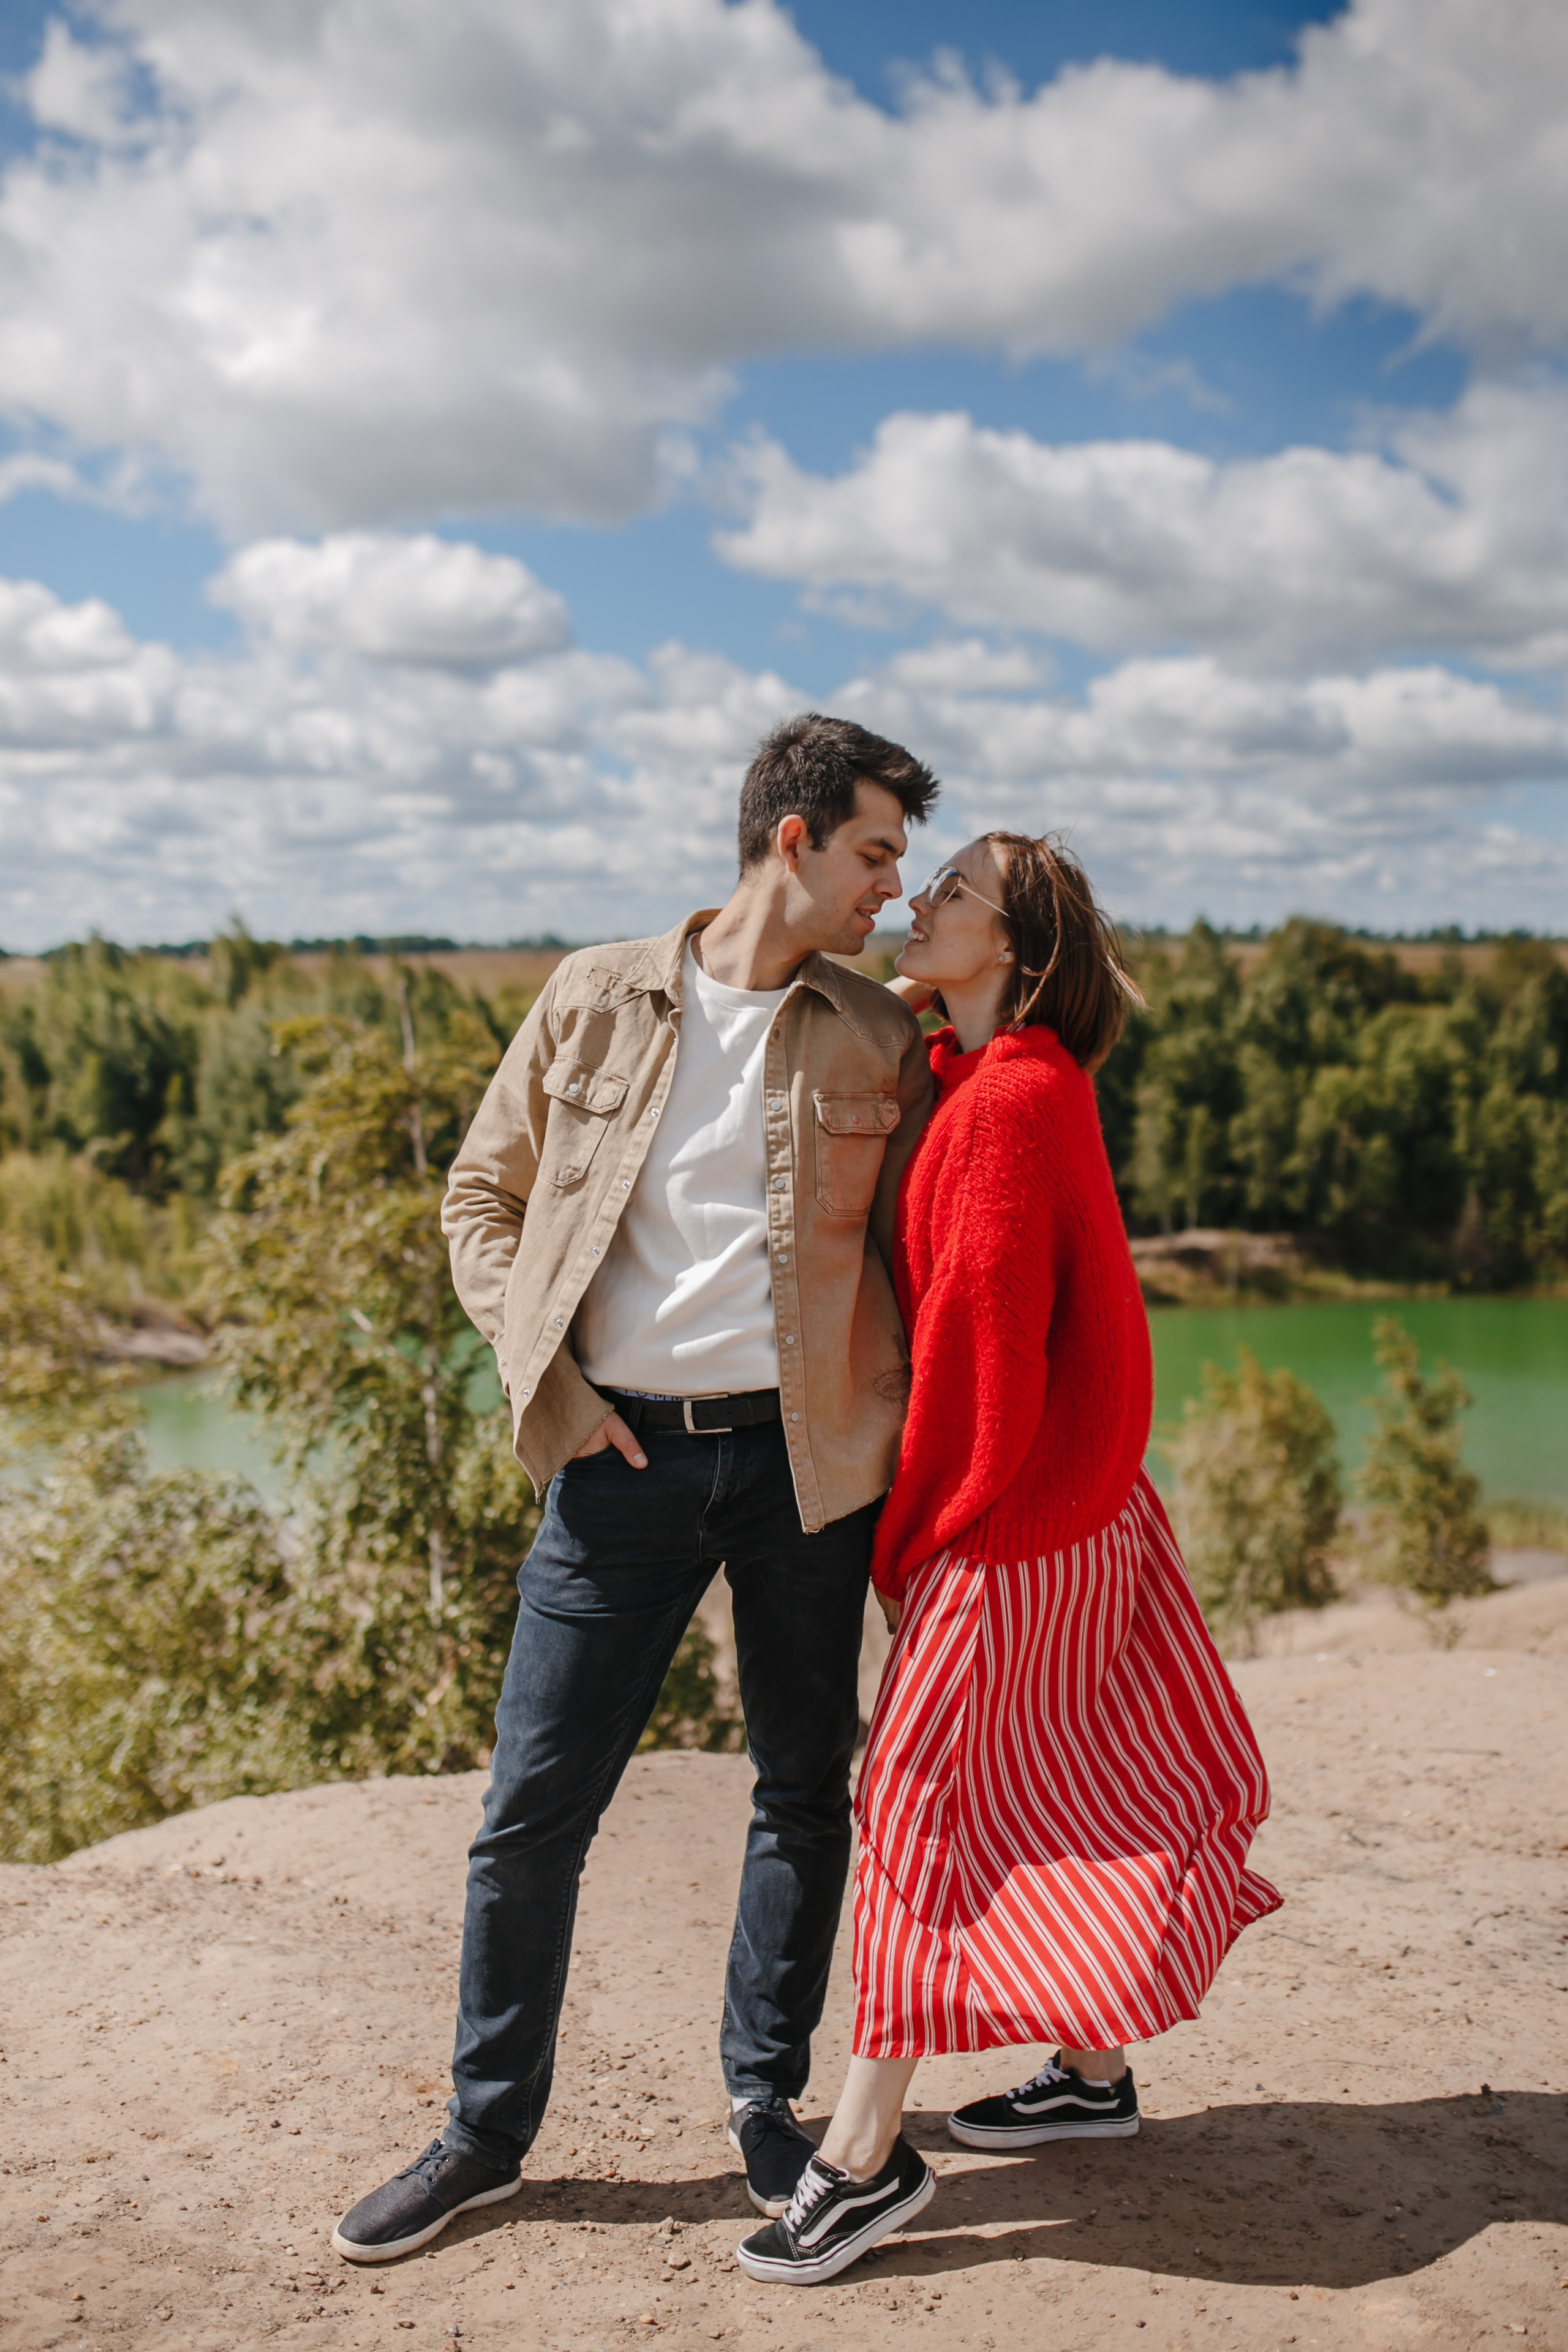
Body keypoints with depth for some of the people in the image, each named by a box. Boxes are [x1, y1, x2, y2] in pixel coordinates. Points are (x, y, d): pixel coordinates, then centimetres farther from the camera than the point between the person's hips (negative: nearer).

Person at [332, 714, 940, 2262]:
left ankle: (765, 2097, 30)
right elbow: (482, 1193, 8)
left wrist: (905, 1442, -1)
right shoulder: (598, 999, 3)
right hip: (625, 1450, -1)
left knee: (804, 1788, 10)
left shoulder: (881, 1043, 5)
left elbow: (915, 1253, 10)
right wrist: (543, 1372, -3)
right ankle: (485, 2132, 21)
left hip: (800, 1453, 1)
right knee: (533, 1802, 3)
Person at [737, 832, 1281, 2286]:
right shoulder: (1010, 1081, 10)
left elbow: (980, 1338, -19)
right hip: (1076, 1502, 9)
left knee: (919, 1790, -4)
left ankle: (865, 2157, 3)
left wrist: (908, 1532, -12)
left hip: (1008, 1514, -9)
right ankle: (1094, 2074, 32)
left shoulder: (1008, 1103, -19)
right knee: (1070, 1785, 17)